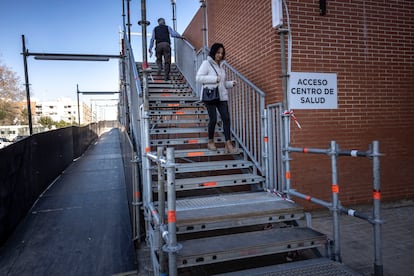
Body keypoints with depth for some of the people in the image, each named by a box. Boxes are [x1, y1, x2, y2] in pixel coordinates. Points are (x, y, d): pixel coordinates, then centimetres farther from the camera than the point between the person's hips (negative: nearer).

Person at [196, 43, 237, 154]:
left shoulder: (220, 65, 19)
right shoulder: (206, 63, -1)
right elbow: (198, 78, -12)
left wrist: (231, 83, 8)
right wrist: (214, 79, -15)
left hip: (222, 96, 6)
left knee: (226, 118, -5)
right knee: (213, 119, -5)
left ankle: (228, 144, -5)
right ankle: (210, 142, 16)